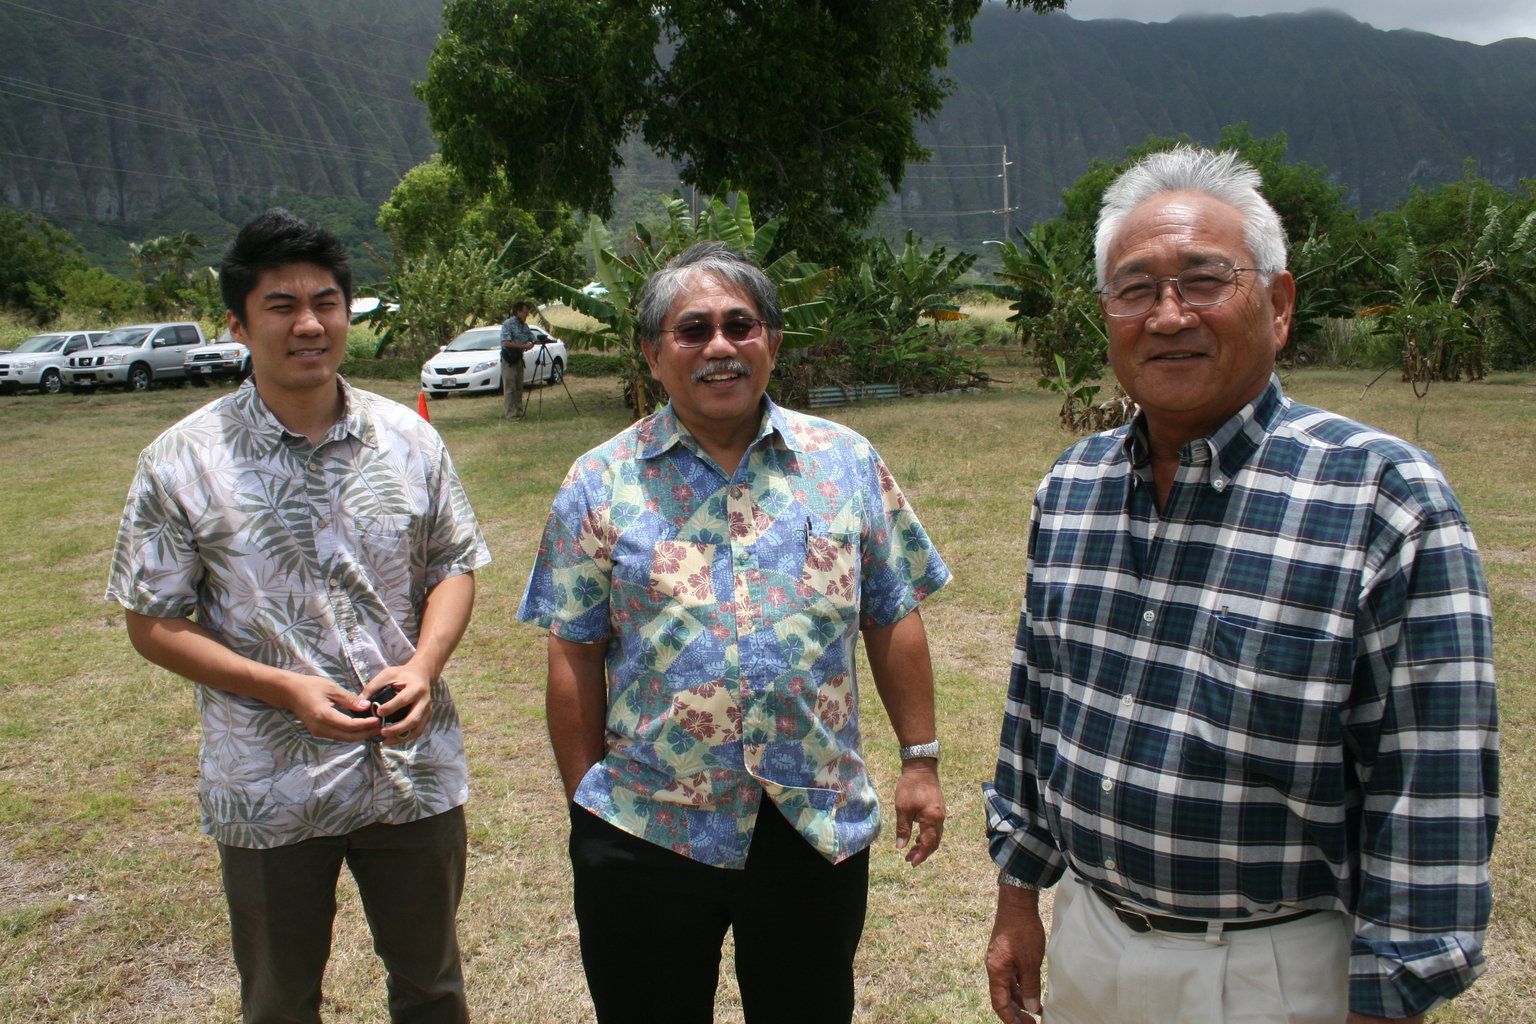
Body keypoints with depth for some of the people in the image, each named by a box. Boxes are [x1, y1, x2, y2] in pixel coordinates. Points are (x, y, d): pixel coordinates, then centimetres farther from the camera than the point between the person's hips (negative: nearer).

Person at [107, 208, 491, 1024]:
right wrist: (283, 688, -19)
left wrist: (423, 664, -13)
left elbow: (454, 565, 6)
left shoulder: (408, 438, -2)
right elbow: (154, 623, -6)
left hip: (415, 773, 2)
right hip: (270, 792, -2)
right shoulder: (182, 462, -10)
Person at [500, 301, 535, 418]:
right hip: (508, 359, -7)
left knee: (519, 388, 9)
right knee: (510, 388, -7)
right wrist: (523, 346, -22)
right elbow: (506, 343, -19)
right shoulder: (508, 324, -11)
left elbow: (531, 339, 16)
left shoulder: (524, 326, 12)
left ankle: (519, 412, 13)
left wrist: (530, 344, -8)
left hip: (519, 358, 8)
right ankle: (511, 414, -8)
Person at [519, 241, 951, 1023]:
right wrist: (586, 801, -1)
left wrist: (920, 760, 4)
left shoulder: (848, 465, 2)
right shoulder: (601, 483, -1)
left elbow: (893, 621, 6)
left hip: (818, 827, 1)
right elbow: (575, 658, 0)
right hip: (645, 833, 0)